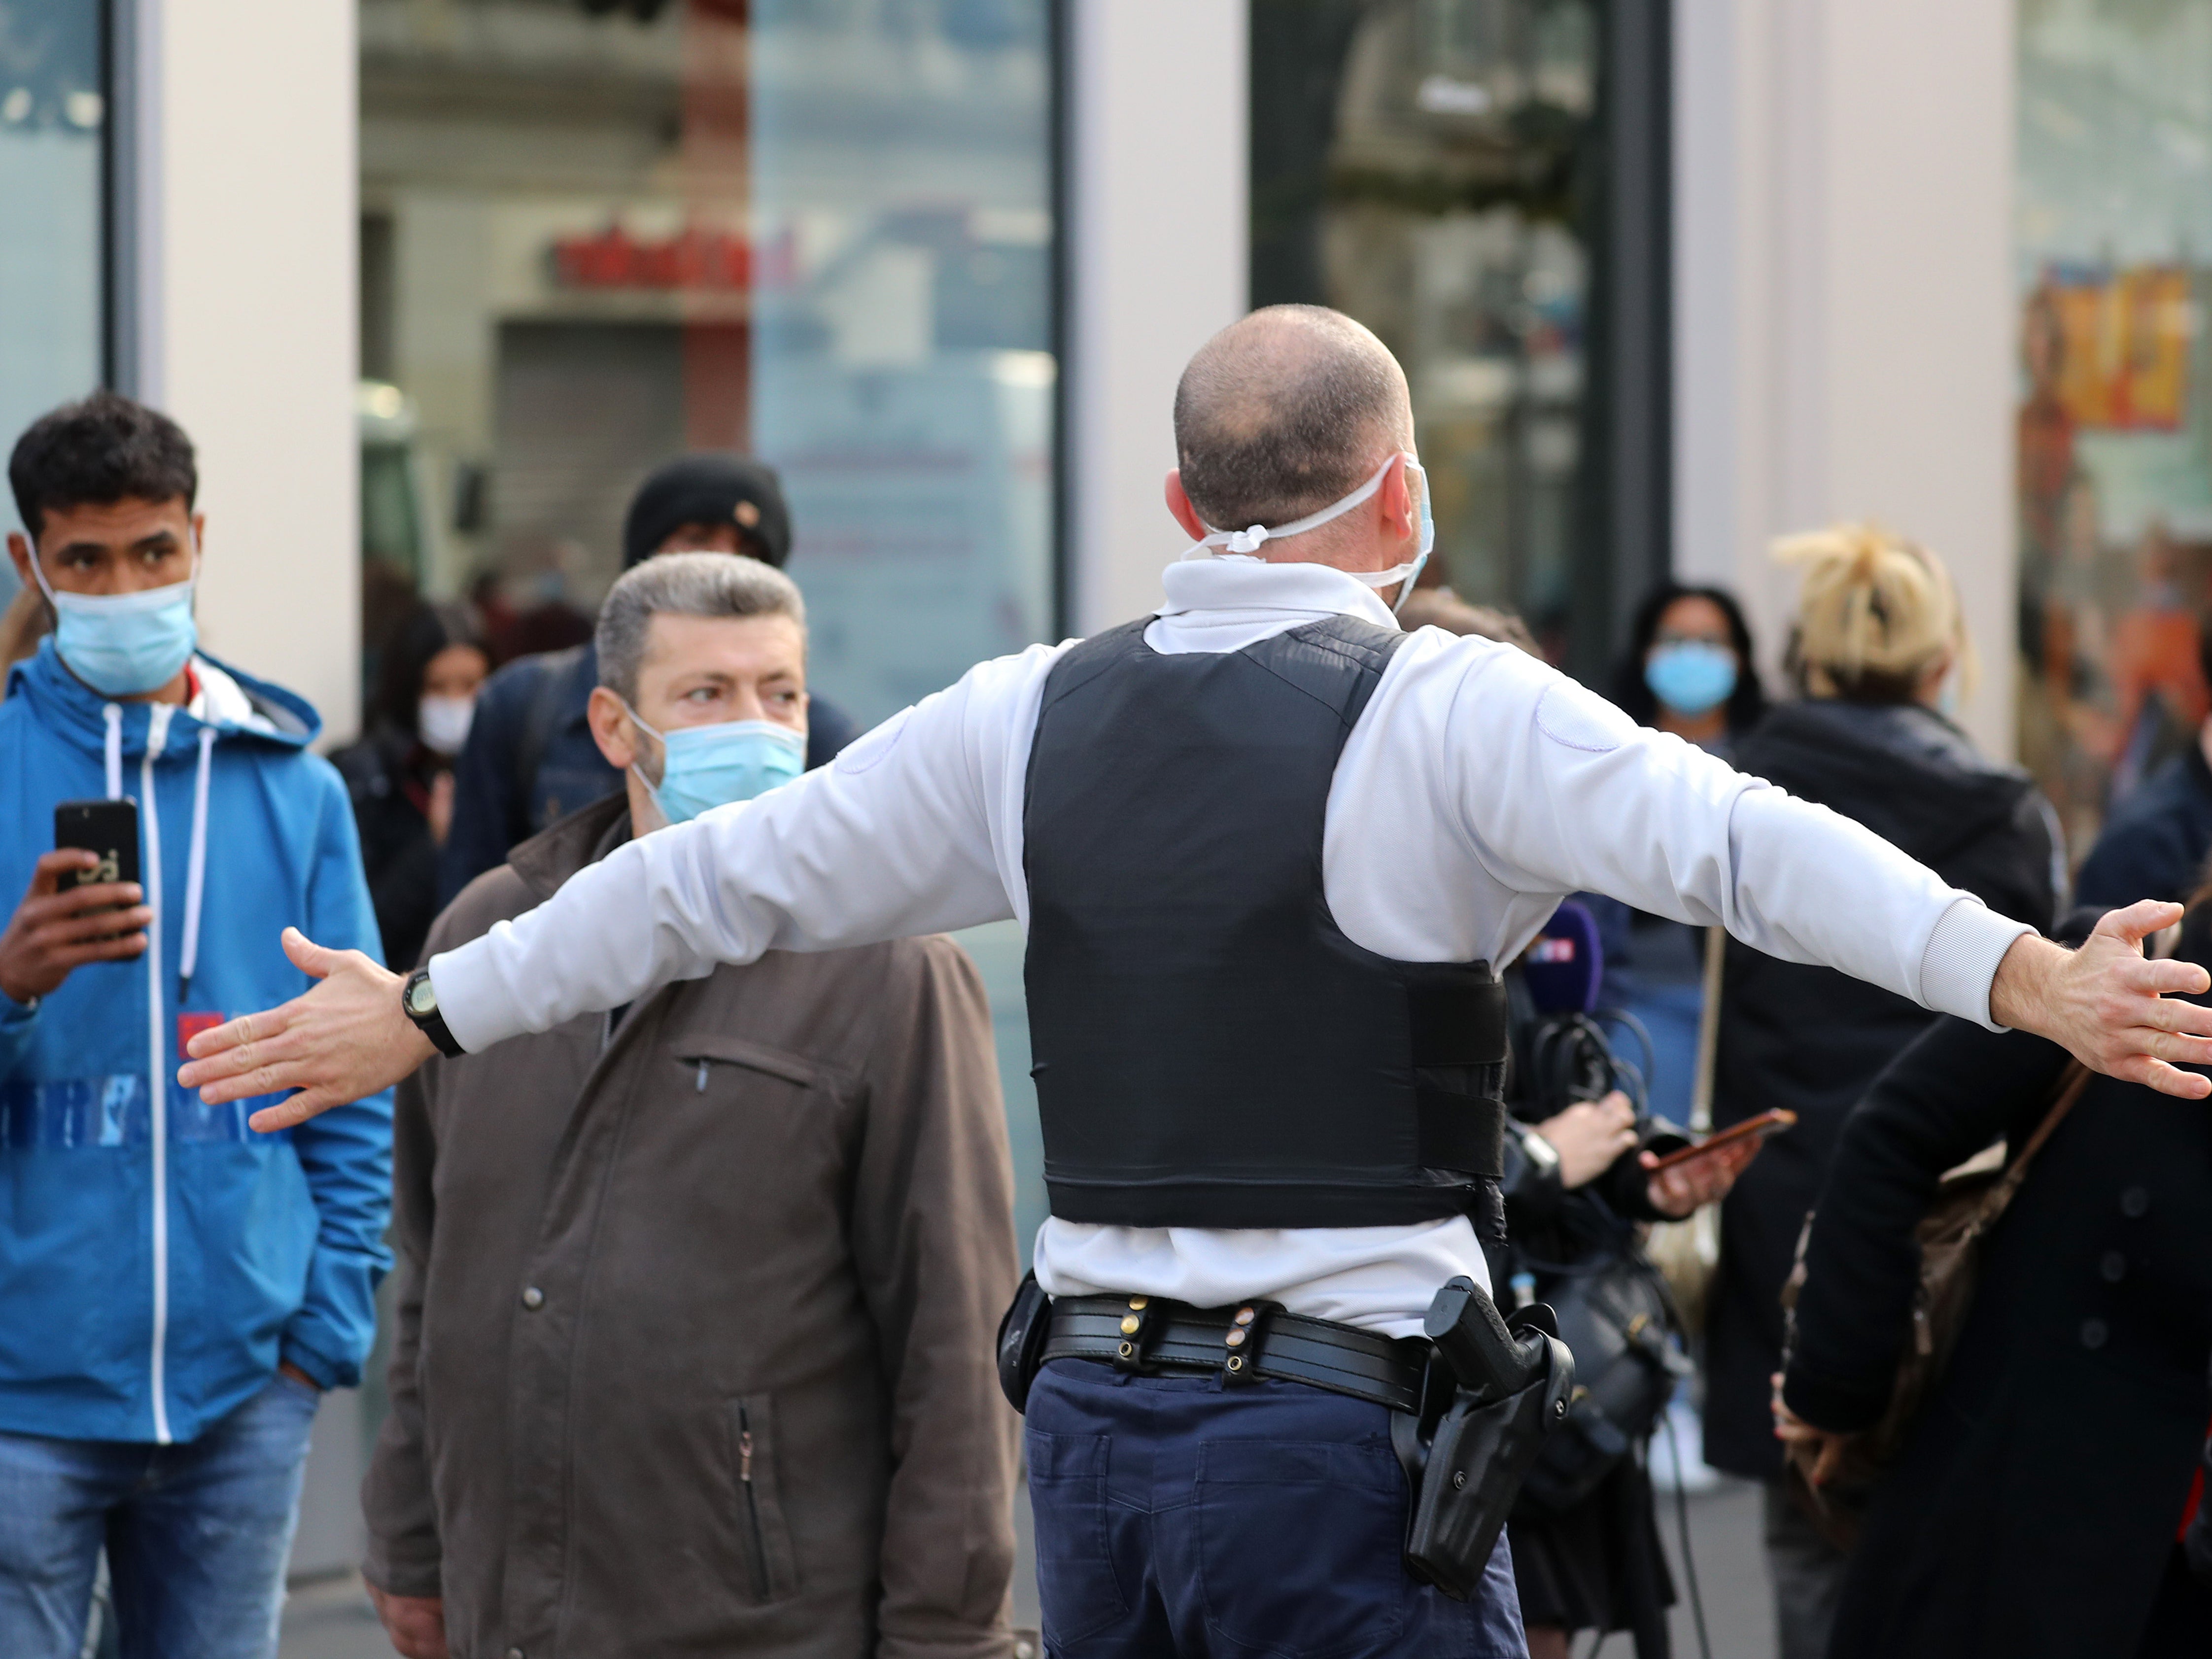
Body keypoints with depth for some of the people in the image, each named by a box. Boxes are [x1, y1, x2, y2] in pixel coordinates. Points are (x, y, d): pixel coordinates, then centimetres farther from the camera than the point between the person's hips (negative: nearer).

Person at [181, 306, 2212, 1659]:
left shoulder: (1032, 719, 9)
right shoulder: (1454, 713, -8)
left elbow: (724, 875, 17)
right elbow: (1741, 843, -22)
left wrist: (424, 1010, 28)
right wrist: (2025, 975, -31)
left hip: (1094, 1410, 6)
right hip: (1343, 1422, -6)